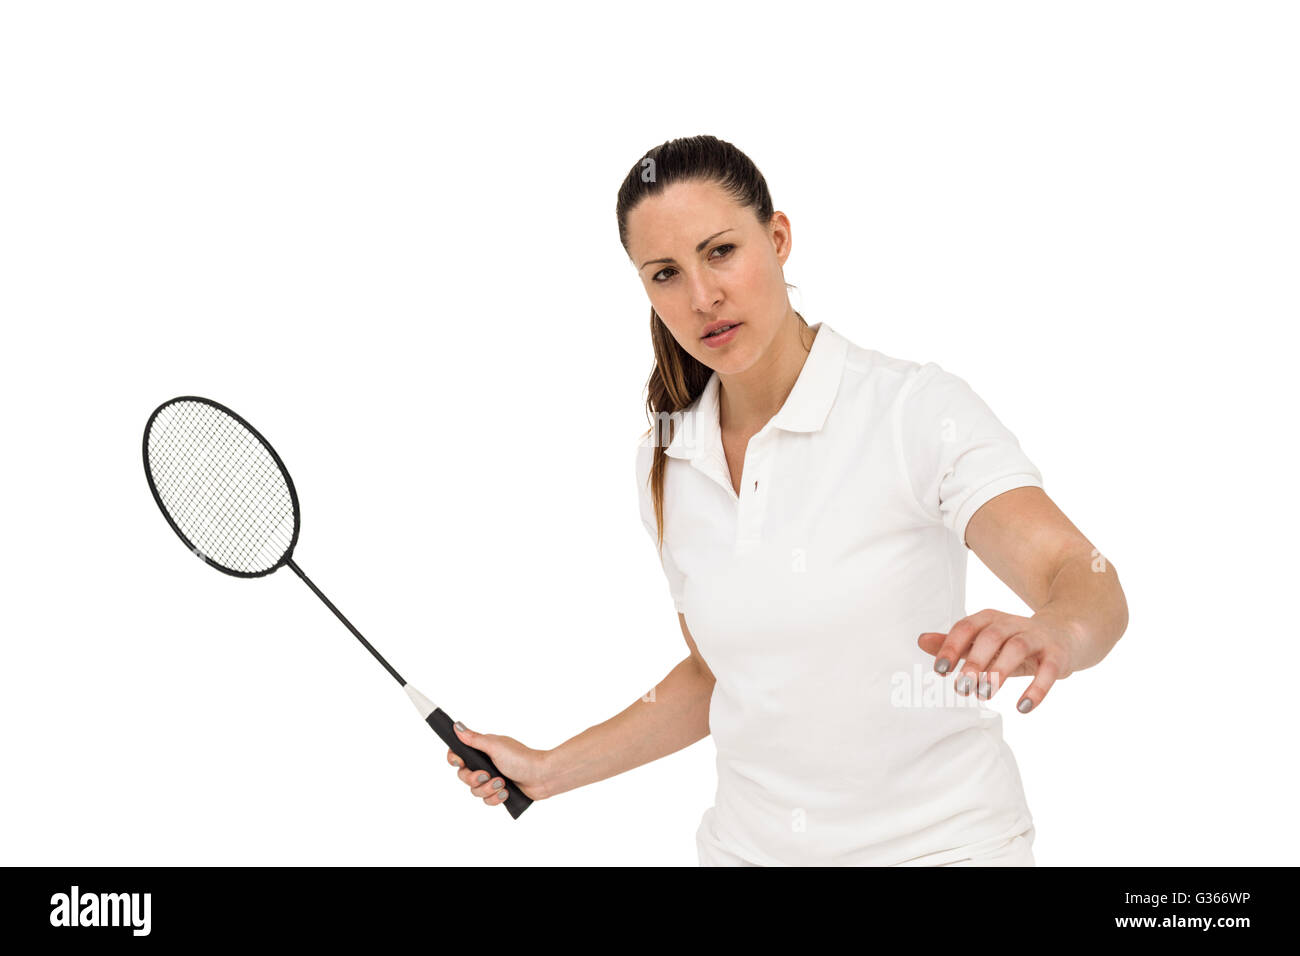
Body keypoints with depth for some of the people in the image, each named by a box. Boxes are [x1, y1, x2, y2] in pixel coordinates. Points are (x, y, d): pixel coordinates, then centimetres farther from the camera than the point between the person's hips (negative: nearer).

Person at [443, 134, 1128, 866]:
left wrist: (1057, 632, -49)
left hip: (939, 842, -4)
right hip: (749, 843, 4)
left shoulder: (918, 408, -16)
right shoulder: (664, 465, -1)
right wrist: (549, 771, 9)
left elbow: (1082, 577, -28)